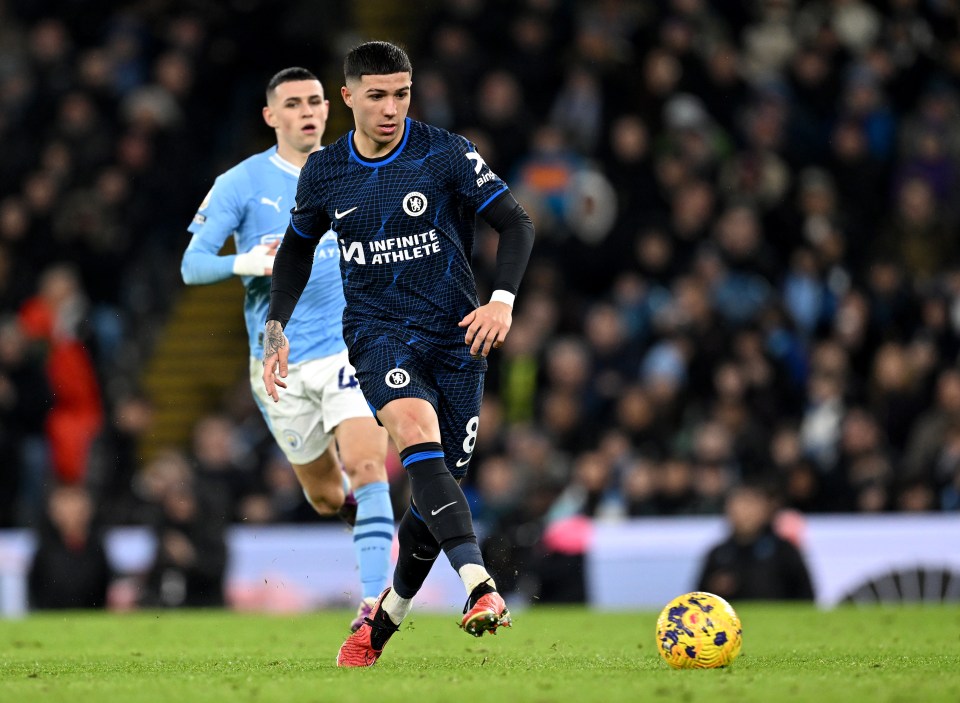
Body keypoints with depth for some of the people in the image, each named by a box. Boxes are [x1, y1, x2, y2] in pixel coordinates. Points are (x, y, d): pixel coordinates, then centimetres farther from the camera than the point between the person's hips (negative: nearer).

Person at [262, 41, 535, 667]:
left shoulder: (448, 155, -4)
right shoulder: (323, 174, 4)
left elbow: (516, 223, -2)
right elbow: (298, 247, 21)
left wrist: (503, 299, -17)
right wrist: (276, 328, 11)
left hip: (454, 334, 0)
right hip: (378, 331, 0)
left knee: (439, 486, 0)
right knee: (418, 428, -31)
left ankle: (383, 621, 24)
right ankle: (481, 589, -44)